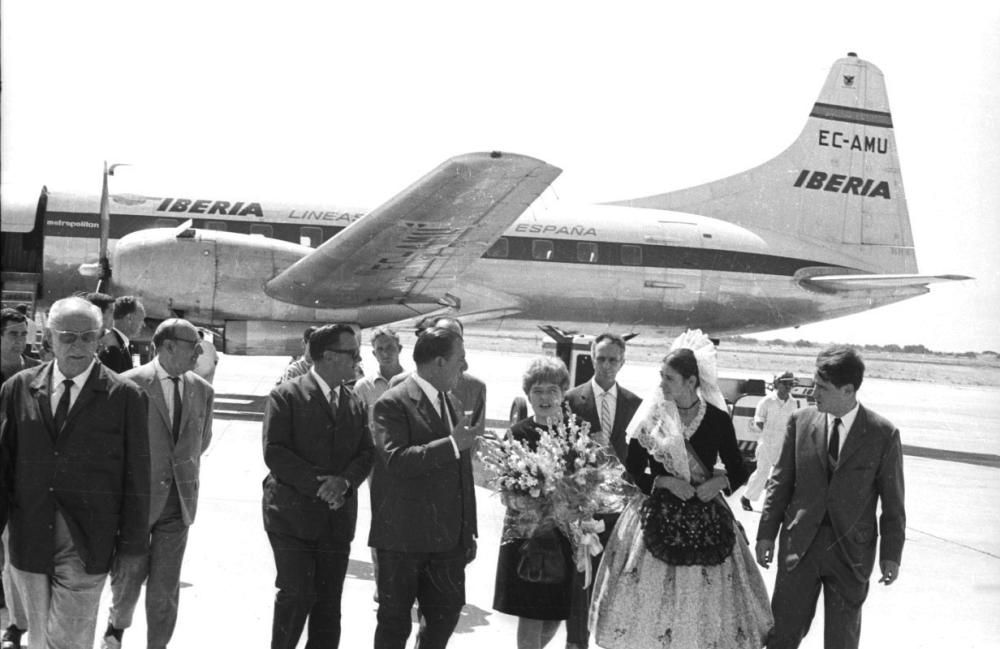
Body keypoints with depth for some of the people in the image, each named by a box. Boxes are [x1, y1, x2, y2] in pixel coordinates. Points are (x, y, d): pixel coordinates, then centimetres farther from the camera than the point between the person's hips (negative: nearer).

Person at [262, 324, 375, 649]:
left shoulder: (355, 405, 13)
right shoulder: (286, 396, -4)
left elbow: (366, 453, 7)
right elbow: (274, 452, -12)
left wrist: (344, 481, -13)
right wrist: (317, 484, -18)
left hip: (337, 517, 5)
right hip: (292, 513, -5)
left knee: (329, 601, 5)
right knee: (298, 593, -9)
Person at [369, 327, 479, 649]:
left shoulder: (453, 404, 13)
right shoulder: (393, 404, -12)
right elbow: (396, 460, -26)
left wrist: (468, 531, 15)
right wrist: (452, 444, -28)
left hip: (447, 537, 7)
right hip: (403, 535, -7)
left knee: (447, 613, 10)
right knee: (395, 621, 6)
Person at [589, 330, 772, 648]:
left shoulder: (717, 418, -3)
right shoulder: (651, 416, -4)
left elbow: (739, 470, 6)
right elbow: (632, 469, 0)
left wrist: (720, 481, -13)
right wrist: (665, 482, -14)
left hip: (705, 520, 1)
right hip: (657, 518, 0)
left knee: (704, 599, 5)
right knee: (650, 598, 1)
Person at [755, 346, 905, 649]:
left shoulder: (884, 434, -7)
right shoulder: (800, 421, -1)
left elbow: (893, 500, -2)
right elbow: (780, 481, 5)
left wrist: (891, 554, -2)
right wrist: (767, 531, 3)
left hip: (851, 549, -1)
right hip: (800, 544, 2)